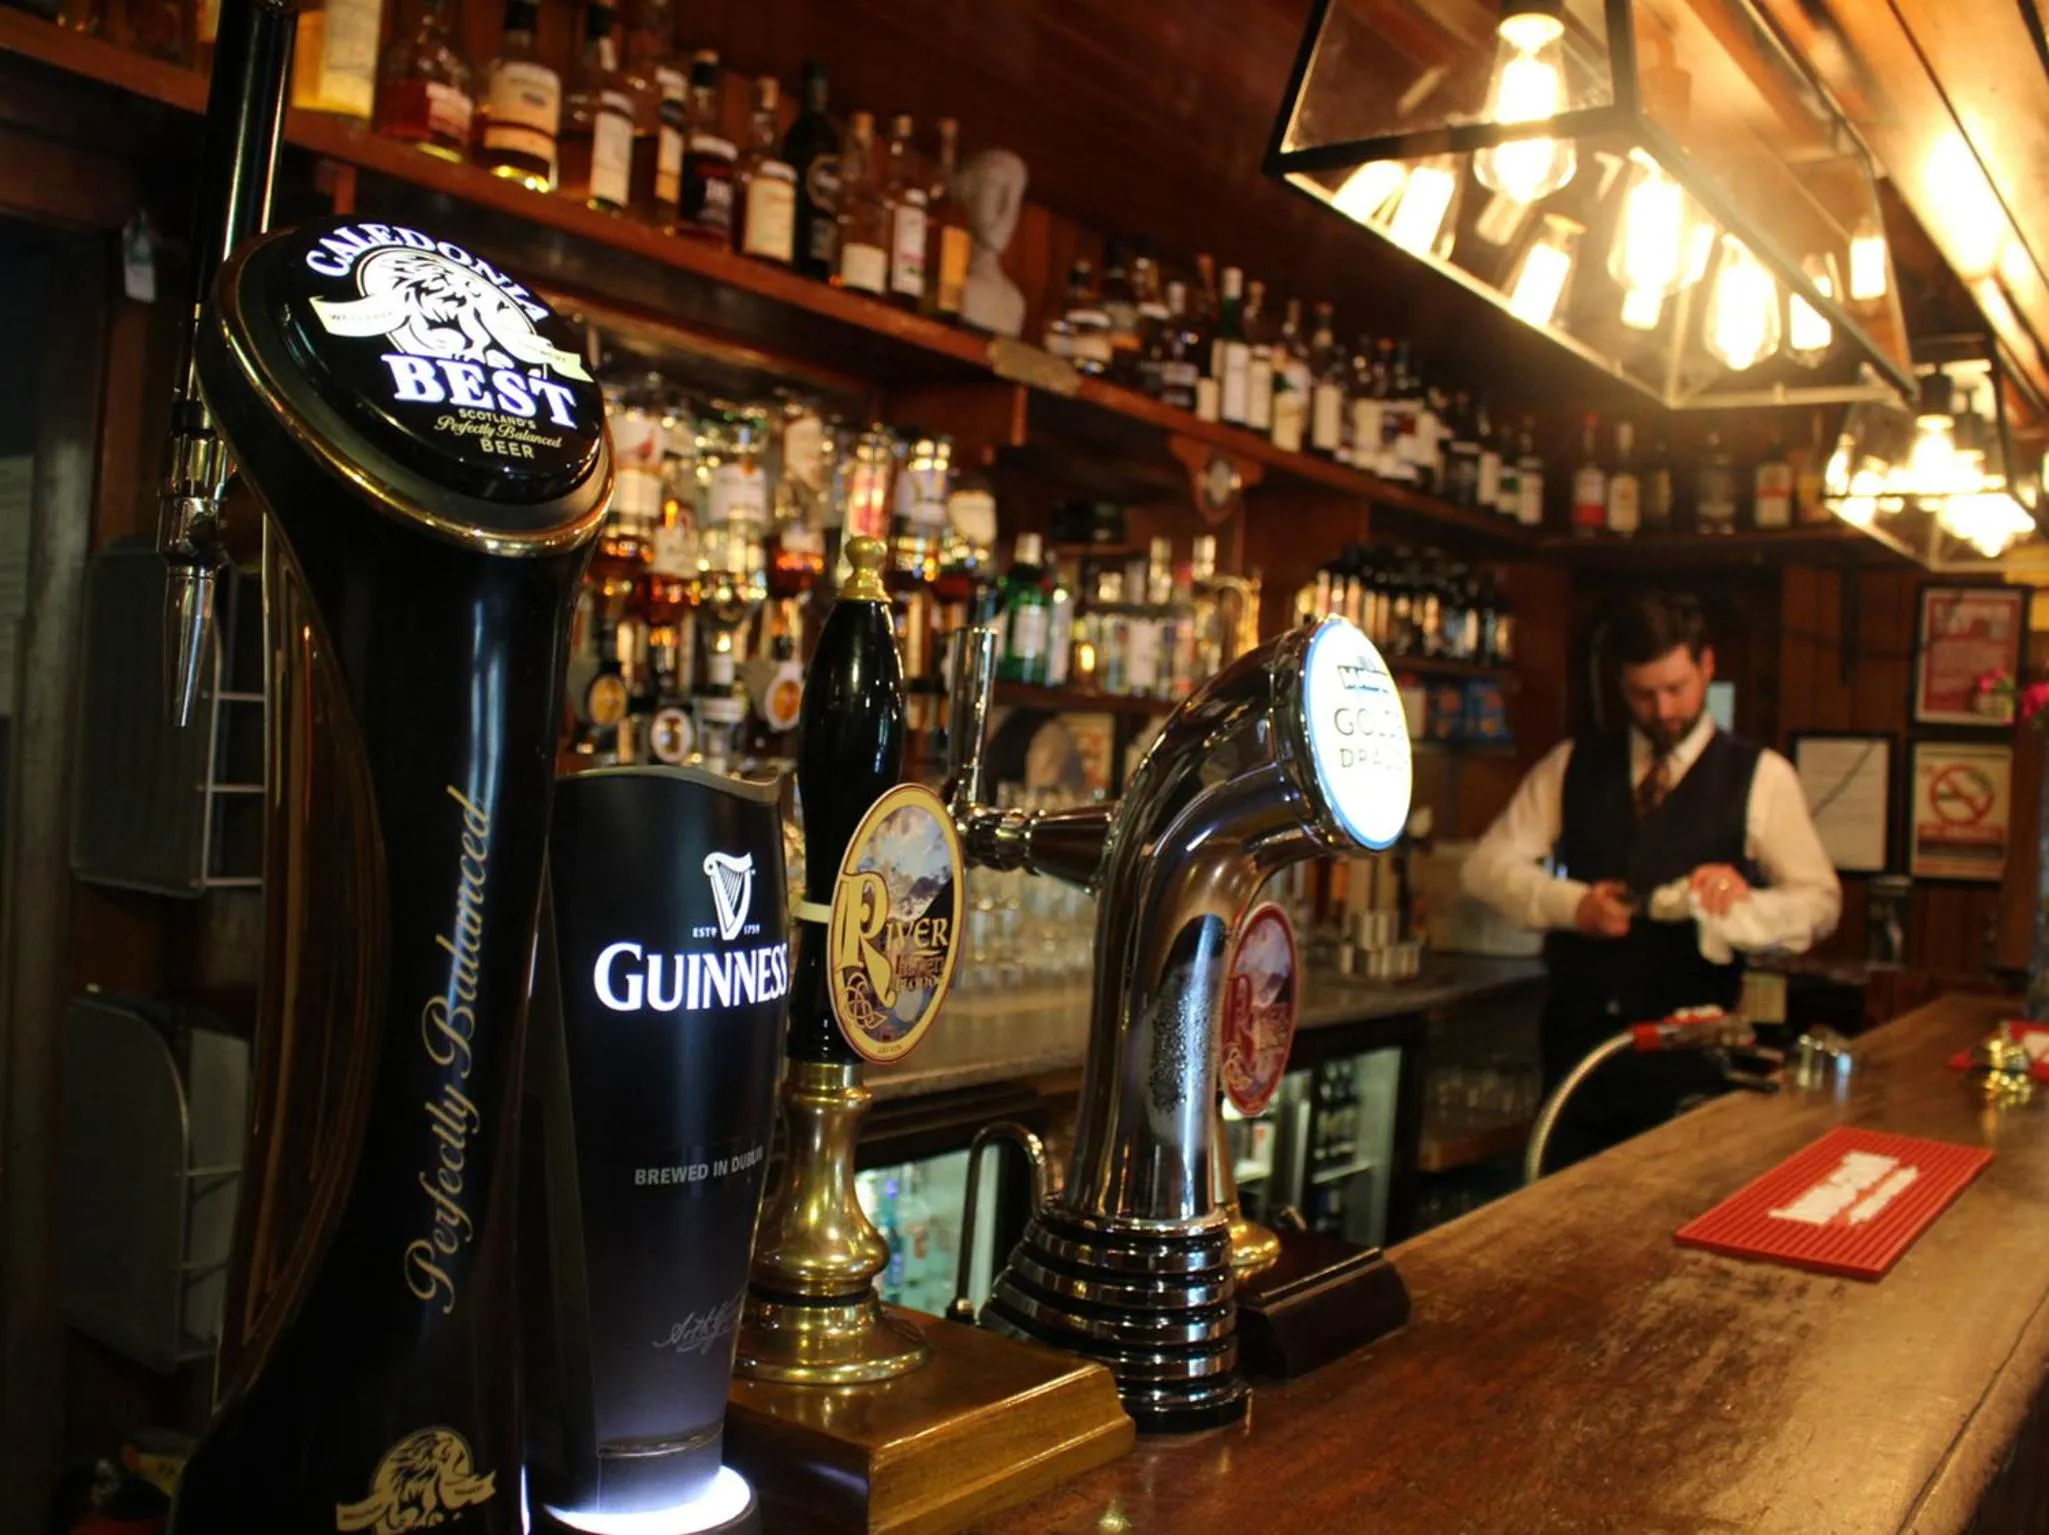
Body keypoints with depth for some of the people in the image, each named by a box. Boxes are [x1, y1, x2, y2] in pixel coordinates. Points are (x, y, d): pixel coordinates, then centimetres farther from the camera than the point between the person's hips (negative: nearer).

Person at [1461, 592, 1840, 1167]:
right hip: (1577, 1036, 3)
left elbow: (1819, 902, -1)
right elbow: (1487, 865, 6)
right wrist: (1571, 903, -11)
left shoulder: (1760, 776, 3)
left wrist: (1742, 903, -22)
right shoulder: (1572, 765, 11)